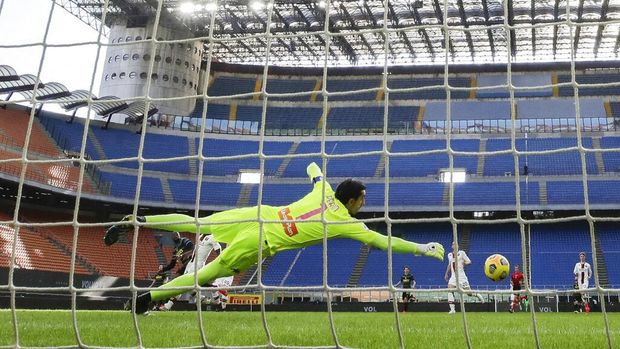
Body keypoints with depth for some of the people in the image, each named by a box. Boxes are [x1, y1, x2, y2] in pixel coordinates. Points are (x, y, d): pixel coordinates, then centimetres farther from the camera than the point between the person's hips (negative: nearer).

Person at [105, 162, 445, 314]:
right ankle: (149, 297, 3)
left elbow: (312, 167, 32)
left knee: (194, 225, 13)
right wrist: (424, 248, 0)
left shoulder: (324, 189, 12)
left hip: (256, 214, 6)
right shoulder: (347, 222, -4)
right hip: (261, 240, -6)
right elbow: (382, 240, -6)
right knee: (208, 274, 4)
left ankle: (134, 221, 7)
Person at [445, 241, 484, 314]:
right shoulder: (449, 255, 13)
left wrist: (462, 263, -19)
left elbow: (469, 262, -2)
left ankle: (478, 295, 32)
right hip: (453, 277, 4)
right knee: (450, 291, -14)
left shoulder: (461, 253, -2)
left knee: (468, 292, -1)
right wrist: (446, 274, 26)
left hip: (461, 276, -4)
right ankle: (452, 309, -14)